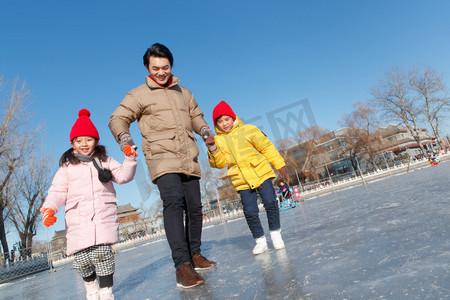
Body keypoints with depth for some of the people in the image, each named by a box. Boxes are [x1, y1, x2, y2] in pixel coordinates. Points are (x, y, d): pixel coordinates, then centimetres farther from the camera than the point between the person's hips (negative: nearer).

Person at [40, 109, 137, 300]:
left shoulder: (104, 161, 15)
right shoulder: (66, 167, 14)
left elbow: (123, 176, 8)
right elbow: (58, 191, 11)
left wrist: (130, 160, -8)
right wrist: (50, 208, -6)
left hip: (104, 215, -1)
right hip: (77, 218, 1)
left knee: (102, 253, -15)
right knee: (81, 259, -1)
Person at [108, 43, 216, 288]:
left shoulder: (183, 92, 21)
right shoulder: (139, 95, 6)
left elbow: (195, 115, 27)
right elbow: (117, 118, 2)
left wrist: (203, 128, 5)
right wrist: (123, 135, -19)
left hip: (188, 161, 5)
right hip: (162, 160, -5)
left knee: (194, 208, 7)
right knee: (173, 202, -25)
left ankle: (194, 254, 25)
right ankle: (182, 265, -23)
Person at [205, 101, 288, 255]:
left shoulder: (249, 130, 4)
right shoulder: (218, 140, 8)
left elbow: (267, 147, 6)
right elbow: (220, 163, -1)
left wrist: (279, 164, 4)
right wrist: (213, 149, -17)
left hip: (261, 173, -1)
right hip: (242, 180, 1)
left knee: (270, 203, -9)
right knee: (250, 212, -7)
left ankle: (276, 233, 15)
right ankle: (260, 240, 14)